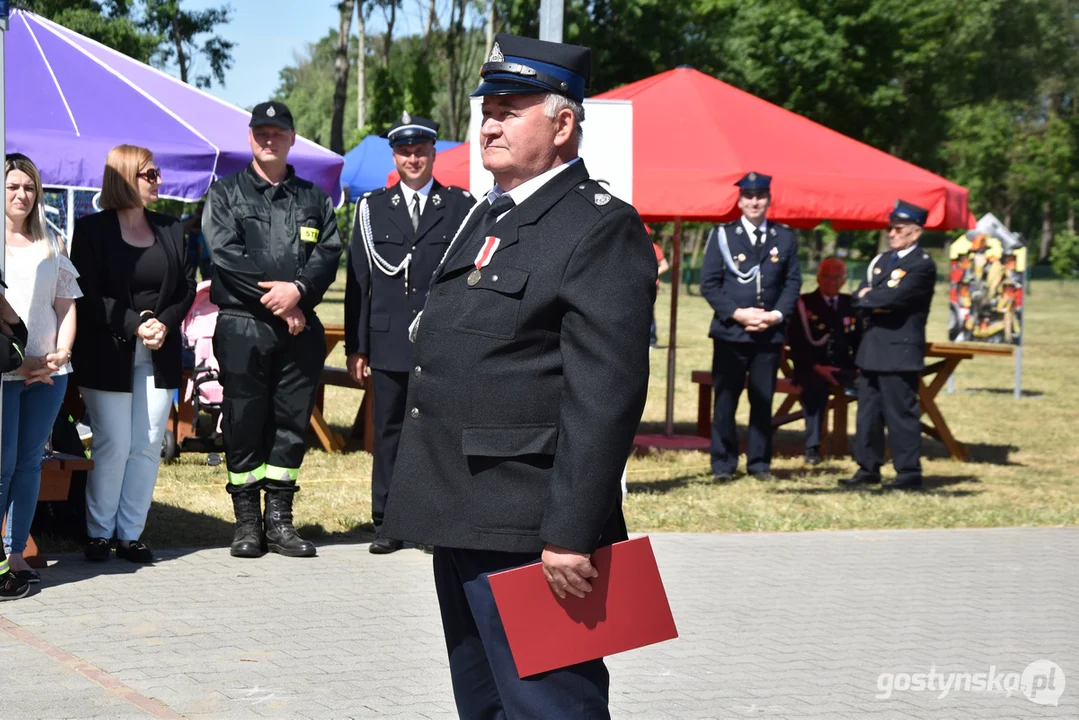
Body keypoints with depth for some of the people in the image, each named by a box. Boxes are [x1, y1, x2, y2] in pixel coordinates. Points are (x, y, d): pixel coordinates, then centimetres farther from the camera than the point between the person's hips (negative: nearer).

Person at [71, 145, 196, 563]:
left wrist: (165, 323, -8)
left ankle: (131, 533, 9)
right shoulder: (92, 230, -2)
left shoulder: (171, 230, 12)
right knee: (113, 445, -5)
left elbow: (188, 287, 10)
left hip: (160, 356, 4)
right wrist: (135, 325, -17)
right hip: (108, 354, -4)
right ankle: (99, 533, 7)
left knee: (148, 446, 2)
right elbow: (87, 295, -8)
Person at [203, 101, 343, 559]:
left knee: (292, 423, 4)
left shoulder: (313, 198, 16)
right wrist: (276, 302, -11)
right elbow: (226, 254, -5)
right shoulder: (225, 194, 8)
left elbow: (328, 253, 4)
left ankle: (280, 520, 10)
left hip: (300, 329, 3)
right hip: (243, 326, -2)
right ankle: (247, 522, 6)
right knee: (244, 425, -1)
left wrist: (298, 290, -15)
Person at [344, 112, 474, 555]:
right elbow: (358, 280, 8)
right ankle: (387, 525, 11)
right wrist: (356, 345, 3)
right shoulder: (372, 208, 11)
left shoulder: (461, 206, 7)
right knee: (388, 432, 5)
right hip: (388, 342, 1)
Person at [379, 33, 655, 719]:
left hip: (528, 536, -10)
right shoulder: (487, 218, 18)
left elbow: (604, 397, -20)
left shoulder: (602, 228, -12)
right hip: (463, 523, 10)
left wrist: (572, 533, -24)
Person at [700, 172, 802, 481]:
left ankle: (759, 462, 14)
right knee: (725, 400, 0)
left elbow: (793, 282, 8)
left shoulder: (784, 237, 8)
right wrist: (737, 313, -11)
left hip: (770, 332, 2)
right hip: (729, 331, -2)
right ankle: (723, 463, 8)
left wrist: (778, 314, -8)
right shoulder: (722, 235, 2)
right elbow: (709, 283, 0)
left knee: (763, 401, 5)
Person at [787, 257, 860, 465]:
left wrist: (861, 367, -6)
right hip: (811, 369, -3)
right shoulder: (804, 304, 6)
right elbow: (797, 345, -2)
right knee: (815, 385, -38)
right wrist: (816, 367, -17)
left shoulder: (852, 304, 16)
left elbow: (860, 341, 14)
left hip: (844, 369, 3)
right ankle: (812, 448, -33)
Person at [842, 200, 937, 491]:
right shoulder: (882, 260, 18)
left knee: (901, 413, -5)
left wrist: (868, 297, -5)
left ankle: (909, 473, 0)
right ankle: (868, 468, 19)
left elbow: (893, 296, -22)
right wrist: (876, 301, -11)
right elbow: (861, 295, 11)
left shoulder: (922, 265, -10)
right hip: (872, 348, 8)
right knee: (868, 411, 12)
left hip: (900, 351, -8)